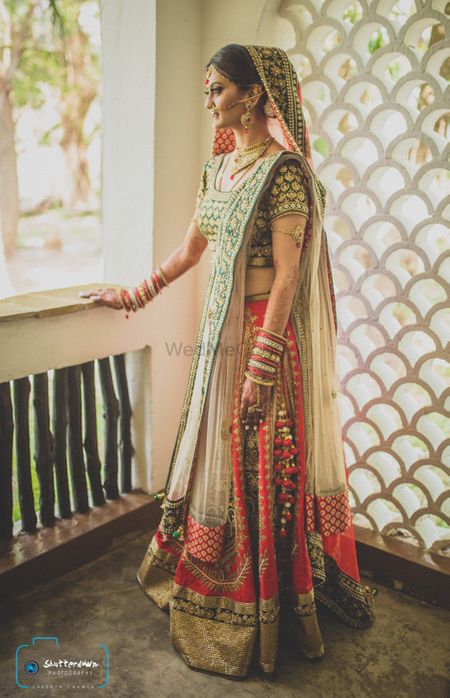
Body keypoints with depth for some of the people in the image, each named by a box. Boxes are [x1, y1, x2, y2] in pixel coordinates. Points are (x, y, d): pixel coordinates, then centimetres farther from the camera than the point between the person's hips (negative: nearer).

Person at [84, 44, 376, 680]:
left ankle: (266, 607, 24)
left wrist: (260, 366, -21)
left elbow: (287, 274, -18)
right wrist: (139, 295, 24)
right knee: (217, 458, 18)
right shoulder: (217, 166, 12)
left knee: (263, 468, 3)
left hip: (267, 331, -8)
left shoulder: (283, 170, -13)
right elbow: (191, 248, 20)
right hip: (220, 330, 8)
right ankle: (206, 581, 40)